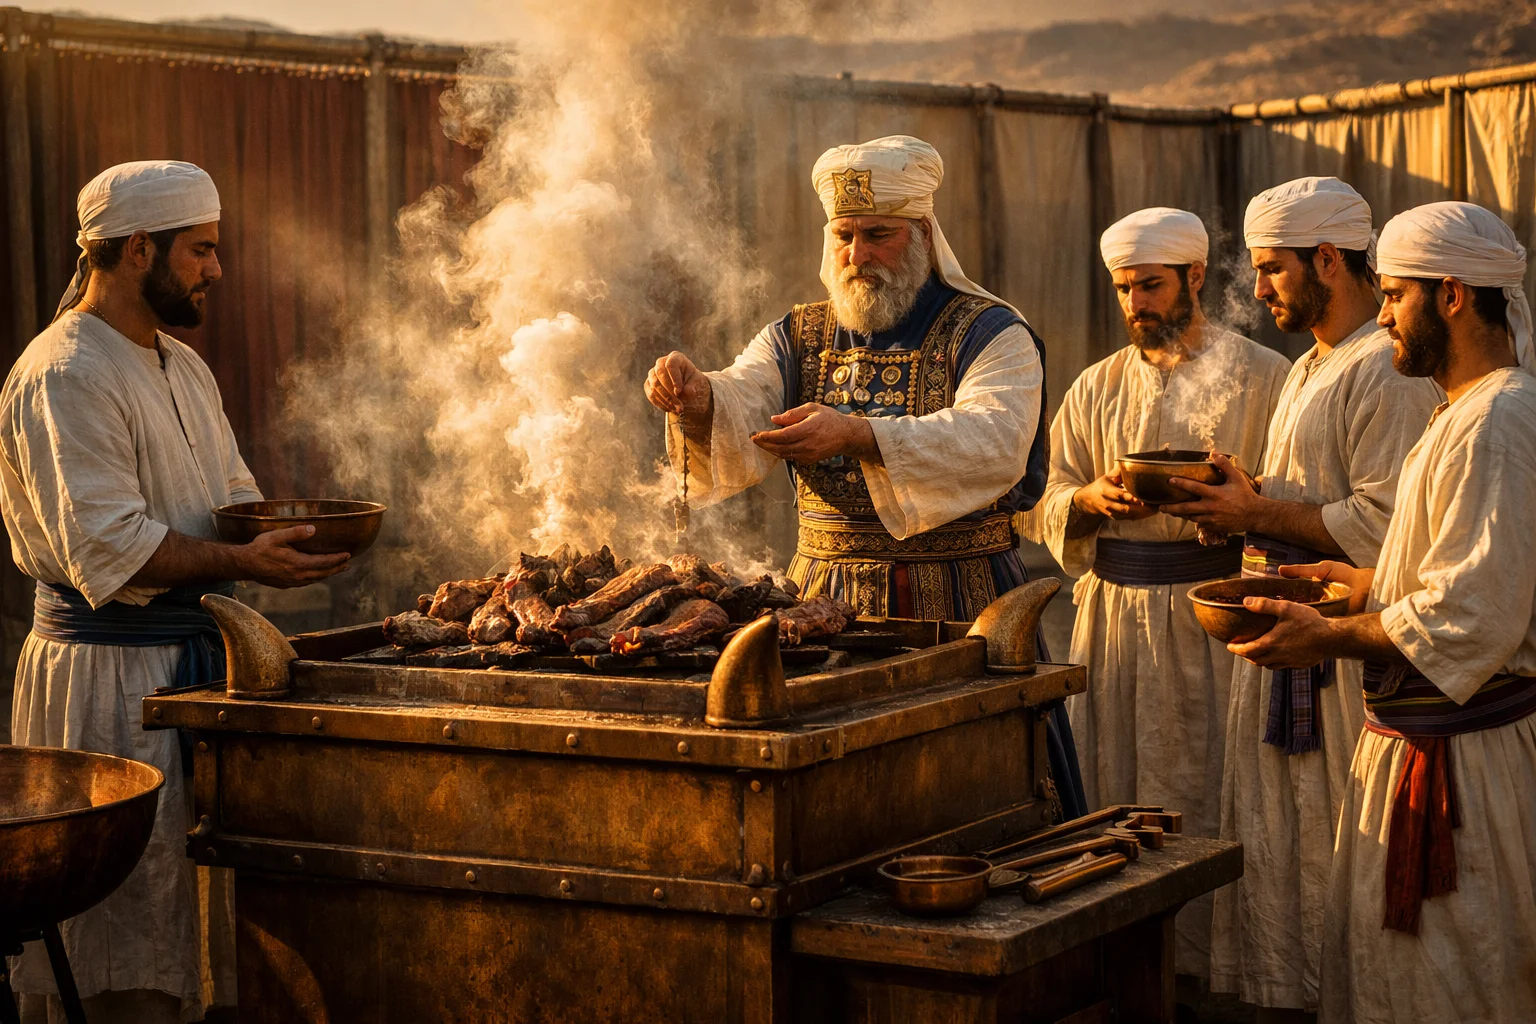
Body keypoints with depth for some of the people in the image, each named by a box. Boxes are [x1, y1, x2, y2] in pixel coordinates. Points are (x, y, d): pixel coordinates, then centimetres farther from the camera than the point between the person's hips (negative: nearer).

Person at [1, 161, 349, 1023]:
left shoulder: (185, 368, 17)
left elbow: (234, 493, 24)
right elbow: (103, 545, -23)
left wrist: (286, 528, 3)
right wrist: (242, 562, -27)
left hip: (192, 657, 9)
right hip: (107, 669, -9)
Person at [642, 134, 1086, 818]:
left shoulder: (989, 334, -1)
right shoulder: (797, 339, 12)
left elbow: (992, 442, -19)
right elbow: (741, 415, -4)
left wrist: (858, 435, -31)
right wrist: (699, 401, -29)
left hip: (959, 606, -3)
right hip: (828, 607, 3)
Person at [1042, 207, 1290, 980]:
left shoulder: (1263, 378, 2)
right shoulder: (1096, 388, 13)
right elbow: (1053, 508, 11)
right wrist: (1093, 500, -10)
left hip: (1213, 617, -3)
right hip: (1113, 616, 4)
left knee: (1207, 796, -4)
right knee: (1112, 793, 5)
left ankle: (1201, 962, 7)